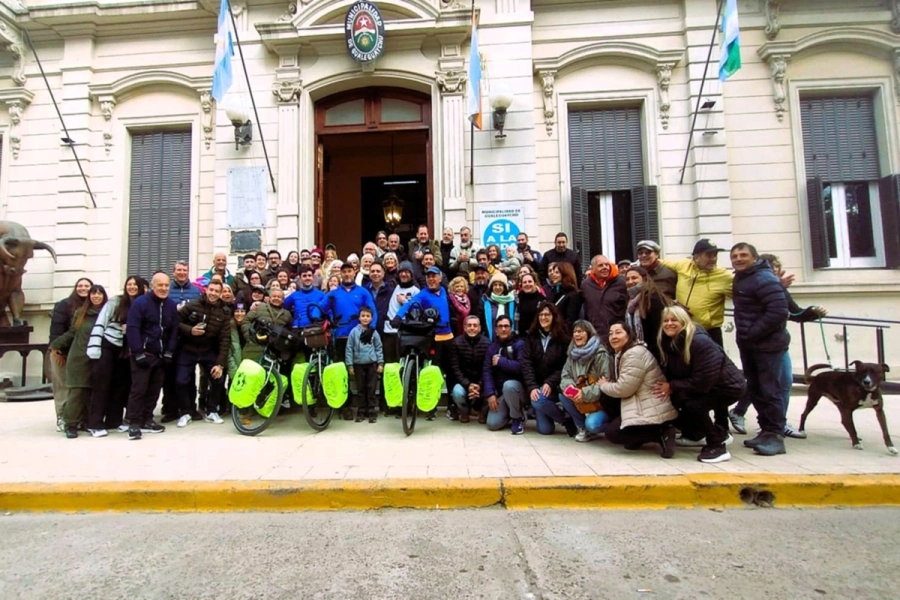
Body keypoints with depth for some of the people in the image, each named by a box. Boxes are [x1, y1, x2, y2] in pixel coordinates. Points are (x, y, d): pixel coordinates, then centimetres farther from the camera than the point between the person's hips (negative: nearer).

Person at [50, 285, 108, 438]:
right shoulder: (80, 313, 5)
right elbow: (71, 333, 11)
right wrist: (56, 345, 10)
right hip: (79, 358, 0)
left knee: (92, 392, 5)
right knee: (76, 392, -1)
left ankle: (86, 422, 16)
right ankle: (71, 424, 7)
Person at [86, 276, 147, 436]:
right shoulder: (114, 302, -5)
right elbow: (99, 323, -9)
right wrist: (94, 348, -15)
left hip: (123, 349, 4)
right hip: (106, 346, -4)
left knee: (120, 385, 8)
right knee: (102, 384, -2)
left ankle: (113, 422, 18)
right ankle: (95, 423, 4)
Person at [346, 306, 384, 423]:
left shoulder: (374, 332, 2)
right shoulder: (354, 331, -1)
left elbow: (379, 348, 5)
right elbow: (349, 348, -1)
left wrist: (380, 363, -1)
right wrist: (349, 365, -4)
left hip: (372, 364, 0)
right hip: (359, 364, 0)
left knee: (371, 389, 3)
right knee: (361, 389, 8)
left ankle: (372, 411, 10)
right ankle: (362, 411, 18)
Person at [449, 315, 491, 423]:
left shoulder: (487, 343, -9)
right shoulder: (456, 342, -9)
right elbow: (455, 368, -11)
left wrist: (480, 385, -25)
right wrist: (468, 385, -23)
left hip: (481, 382, 1)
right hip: (463, 381, 0)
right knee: (457, 392, -32)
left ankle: (483, 411, 10)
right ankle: (464, 411, 7)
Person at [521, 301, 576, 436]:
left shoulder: (563, 338, -3)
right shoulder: (531, 336, 3)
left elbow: (565, 366, -7)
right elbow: (526, 363, -6)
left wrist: (550, 383, -21)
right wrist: (532, 387, -18)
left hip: (554, 385, -2)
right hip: (536, 384, 2)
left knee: (538, 401, -32)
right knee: (545, 429, -8)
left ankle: (568, 420, -5)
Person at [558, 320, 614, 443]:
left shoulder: (601, 354, -17)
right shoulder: (573, 354, 4)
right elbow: (566, 376, 2)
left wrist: (585, 393, -29)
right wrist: (570, 387, -22)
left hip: (602, 402, -7)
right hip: (583, 403, 7)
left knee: (591, 424, -30)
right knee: (563, 395, -16)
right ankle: (582, 428, -1)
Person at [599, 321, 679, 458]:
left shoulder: (635, 354, -18)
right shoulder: (623, 353, 15)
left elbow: (624, 389, -20)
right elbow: (626, 386, 14)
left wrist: (603, 385, -2)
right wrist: (608, 384, -3)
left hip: (653, 412, -10)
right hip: (642, 407, 10)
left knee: (611, 433, -9)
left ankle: (661, 435, -8)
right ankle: (637, 438, 10)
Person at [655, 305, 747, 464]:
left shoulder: (700, 342, -28)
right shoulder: (669, 342, -4)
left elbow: (703, 381, -30)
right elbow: (670, 373, 2)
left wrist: (673, 387, -24)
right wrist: (665, 387, -17)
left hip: (729, 386, -8)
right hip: (706, 387, 8)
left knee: (692, 404, -27)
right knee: (675, 399, -6)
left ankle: (718, 446, -8)